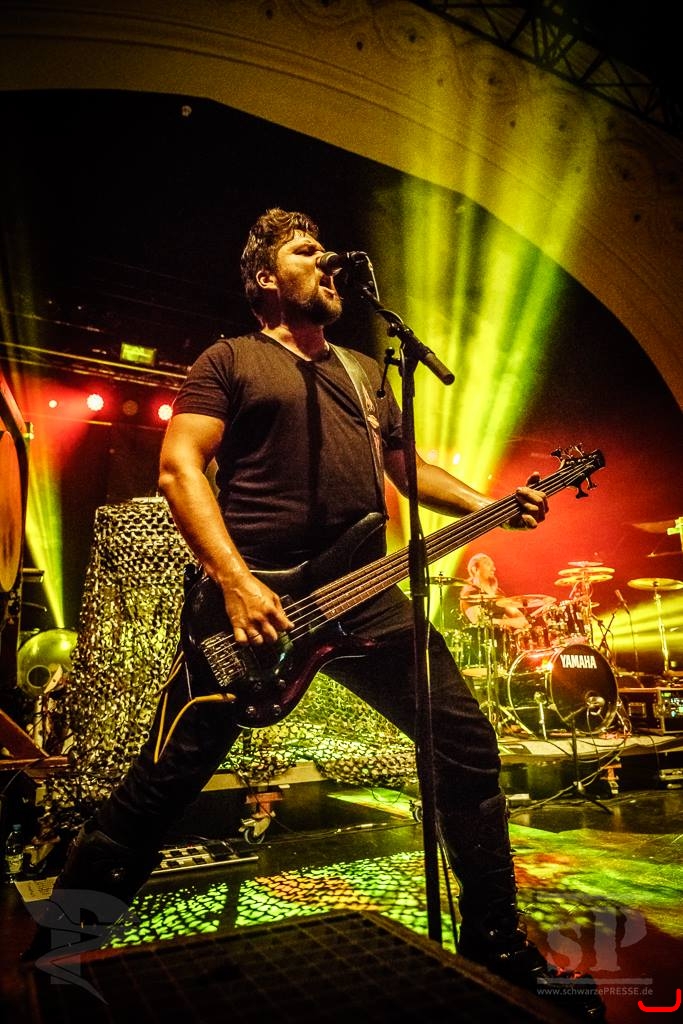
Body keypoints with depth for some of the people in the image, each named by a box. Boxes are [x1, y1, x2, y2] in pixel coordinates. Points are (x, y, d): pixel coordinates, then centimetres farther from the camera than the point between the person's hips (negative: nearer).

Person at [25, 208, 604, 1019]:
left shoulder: (364, 373, 25)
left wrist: (490, 508, 10)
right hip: (256, 596, -5)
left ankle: (497, 947, 25)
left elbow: (407, 465, 27)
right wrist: (236, 582, -17)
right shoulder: (230, 358, 7)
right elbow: (178, 467, -5)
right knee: (164, 778, -3)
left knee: (468, 744, 5)